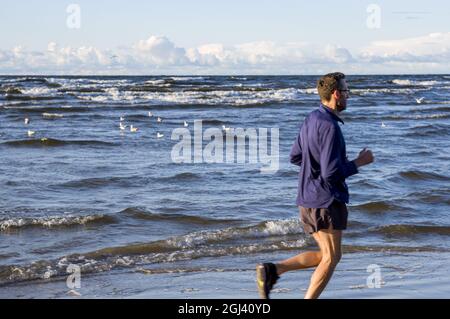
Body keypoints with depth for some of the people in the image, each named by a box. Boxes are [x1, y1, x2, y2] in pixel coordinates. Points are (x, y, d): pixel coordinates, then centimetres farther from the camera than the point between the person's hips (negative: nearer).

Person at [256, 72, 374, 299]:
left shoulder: (311, 119, 10)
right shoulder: (329, 126, -18)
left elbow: (295, 157, 20)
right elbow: (331, 174, -22)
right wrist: (359, 162, -9)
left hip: (307, 199, 9)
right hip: (326, 200, -9)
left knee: (324, 256, 15)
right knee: (331, 258, 3)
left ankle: (272, 271, 2)